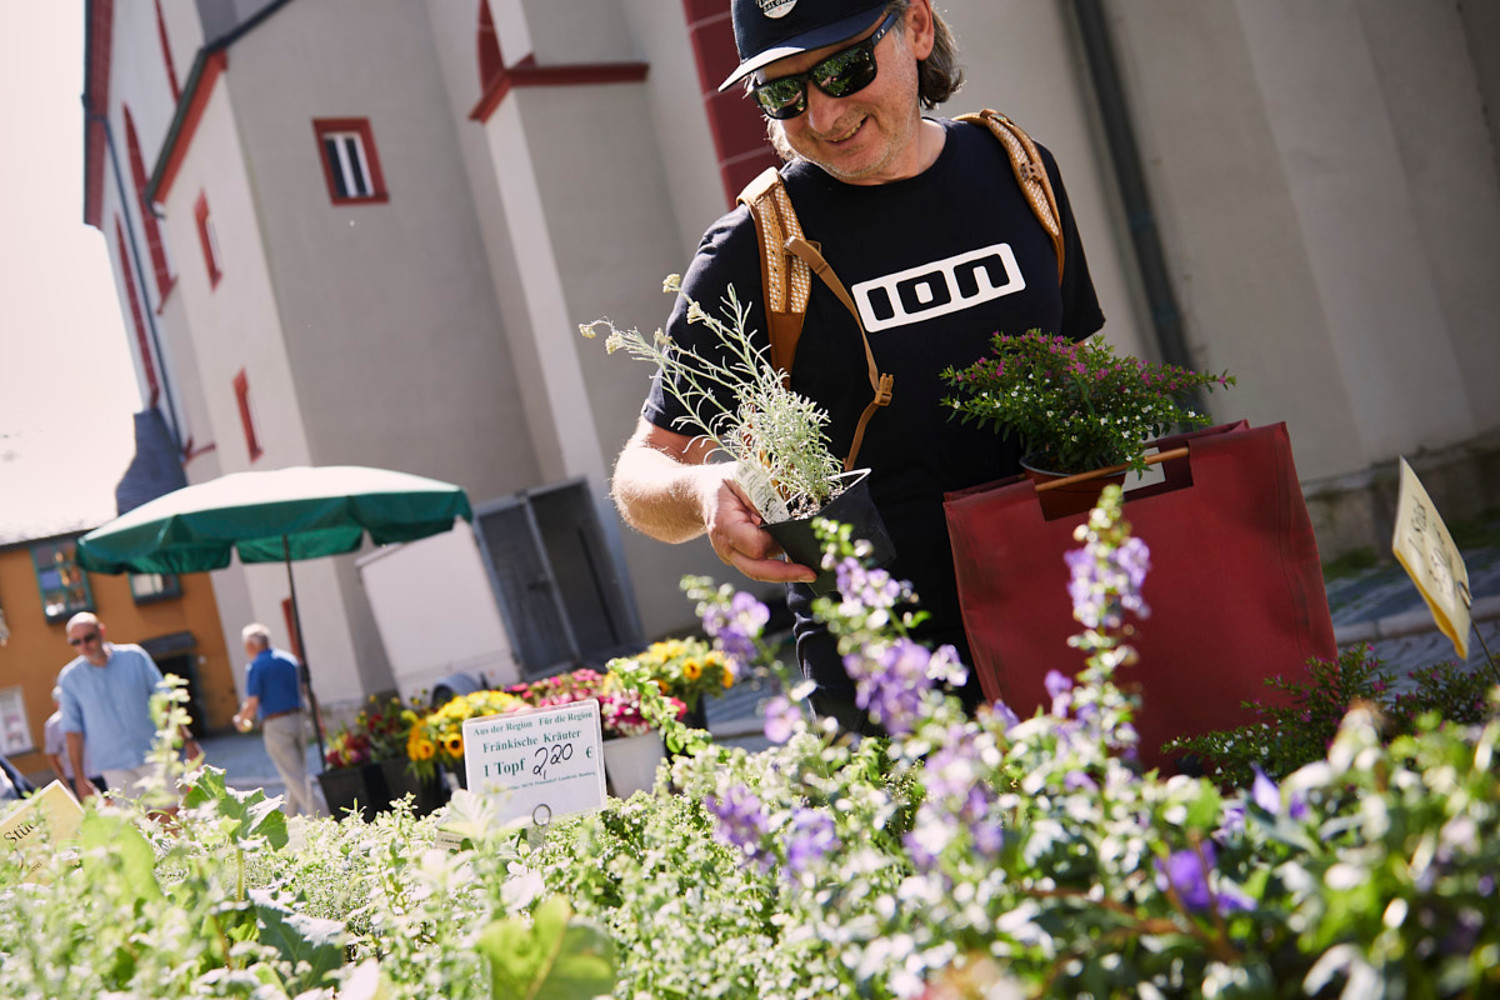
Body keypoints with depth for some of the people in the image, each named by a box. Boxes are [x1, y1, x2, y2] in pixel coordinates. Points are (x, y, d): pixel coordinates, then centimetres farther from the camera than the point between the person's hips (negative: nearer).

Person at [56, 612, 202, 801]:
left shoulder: (134, 657, 1)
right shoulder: (69, 678, 1)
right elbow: (73, 730, 5)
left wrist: (187, 740, 4)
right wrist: (80, 778, 3)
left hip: (154, 755, 0)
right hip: (115, 767, 0)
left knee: (176, 814, -3)